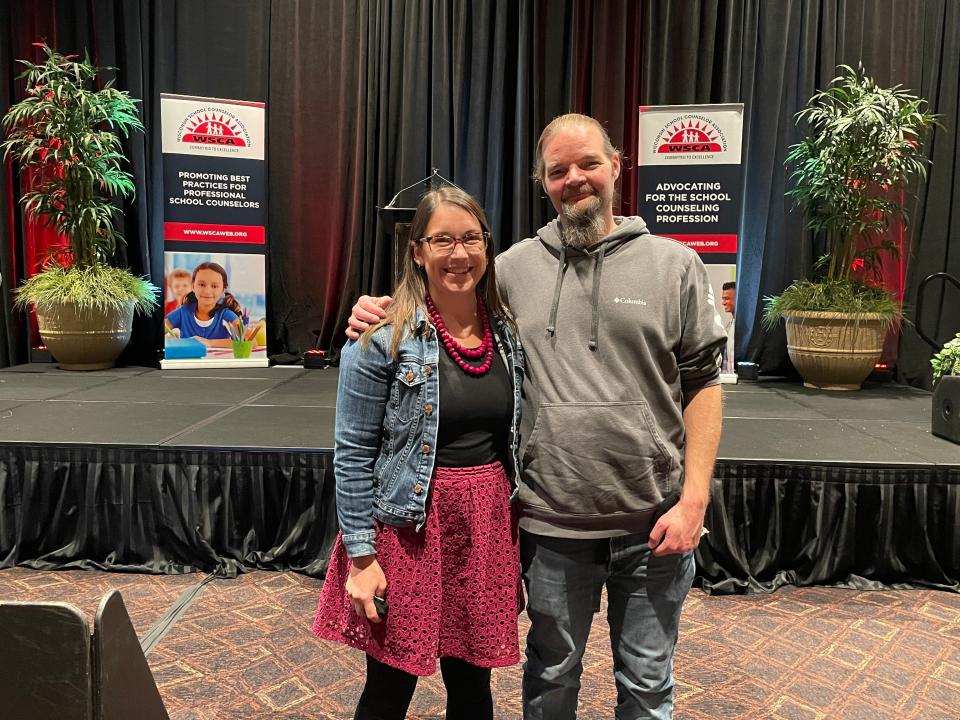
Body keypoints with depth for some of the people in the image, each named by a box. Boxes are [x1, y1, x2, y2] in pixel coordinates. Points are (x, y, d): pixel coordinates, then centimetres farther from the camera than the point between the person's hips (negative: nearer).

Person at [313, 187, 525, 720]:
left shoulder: (509, 334, 4)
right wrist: (361, 556, -11)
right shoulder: (384, 338, -12)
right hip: (407, 527, -4)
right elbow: (353, 454, -9)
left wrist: (517, 529, 12)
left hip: (489, 526, 5)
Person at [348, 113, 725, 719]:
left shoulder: (674, 265, -1)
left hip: (654, 521, 0)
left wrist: (694, 498, -9)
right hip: (552, 522, 1)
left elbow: (702, 386, -2)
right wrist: (382, 316, -8)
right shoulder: (515, 268, 2)